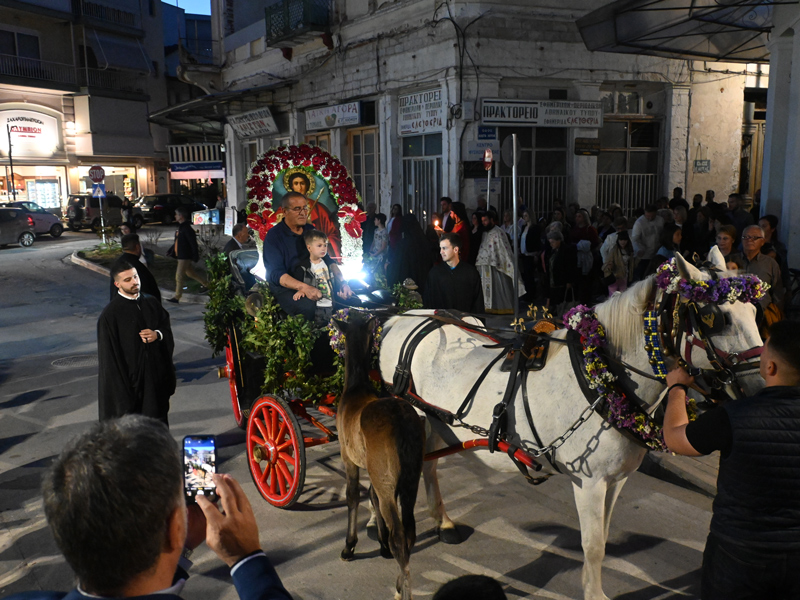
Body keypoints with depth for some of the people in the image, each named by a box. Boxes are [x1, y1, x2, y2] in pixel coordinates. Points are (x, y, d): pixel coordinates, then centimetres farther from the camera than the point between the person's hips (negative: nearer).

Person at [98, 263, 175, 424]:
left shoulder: (151, 303, 5)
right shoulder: (110, 314, -11)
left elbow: (167, 328, 13)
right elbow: (109, 353, -11)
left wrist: (158, 334, -11)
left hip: (157, 373, 5)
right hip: (131, 378, -5)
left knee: (159, 420, 12)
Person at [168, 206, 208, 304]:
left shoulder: (187, 228, -20)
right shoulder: (180, 227, 11)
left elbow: (193, 243, -21)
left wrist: (195, 256, -22)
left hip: (185, 257, -10)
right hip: (180, 255, 10)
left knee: (179, 276, -5)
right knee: (190, 272, 21)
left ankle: (177, 297, 1)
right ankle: (207, 284, 34)